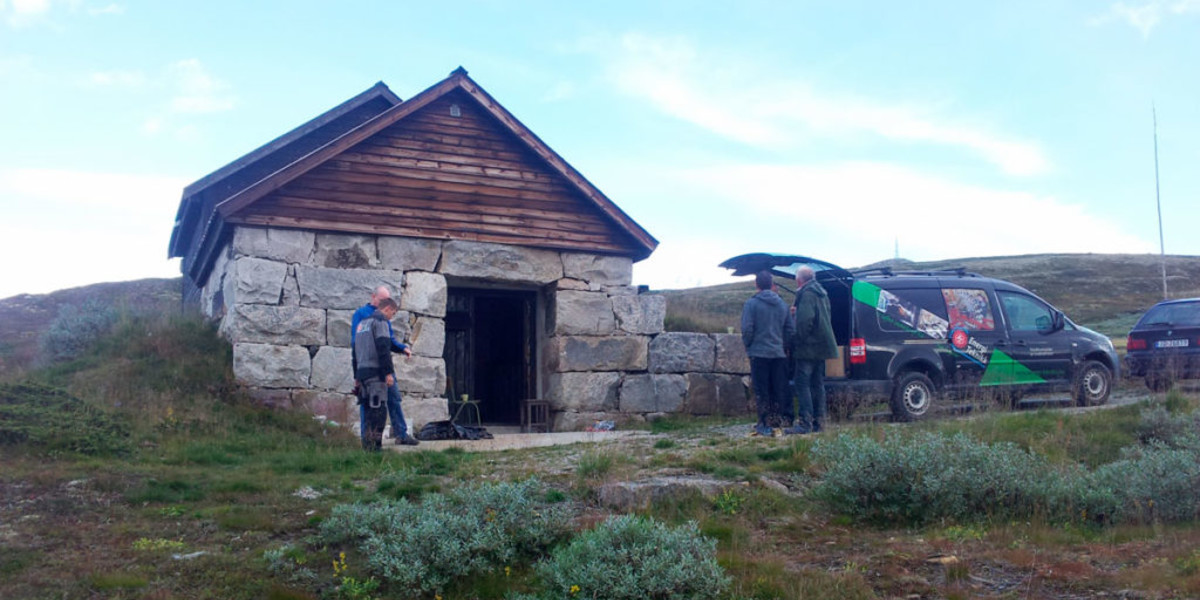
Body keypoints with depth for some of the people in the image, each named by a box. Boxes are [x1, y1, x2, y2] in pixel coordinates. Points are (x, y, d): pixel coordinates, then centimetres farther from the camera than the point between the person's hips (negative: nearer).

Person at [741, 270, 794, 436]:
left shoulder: (751, 304, -7)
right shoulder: (782, 304, 7)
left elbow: (747, 329, -11)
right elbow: (789, 329, 8)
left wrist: (748, 346, 4)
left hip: (759, 353, -4)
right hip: (779, 354, 4)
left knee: (761, 391, 1)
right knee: (779, 390, 11)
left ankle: (765, 423, 0)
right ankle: (779, 421, 14)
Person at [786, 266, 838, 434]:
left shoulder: (806, 294, -14)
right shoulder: (821, 293, 17)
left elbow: (805, 320, -24)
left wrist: (798, 340, -14)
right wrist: (796, 312, 21)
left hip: (808, 348, -10)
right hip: (821, 347, 10)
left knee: (802, 384, -9)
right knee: (817, 384, 12)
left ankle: (805, 423, -13)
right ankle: (818, 422, 15)